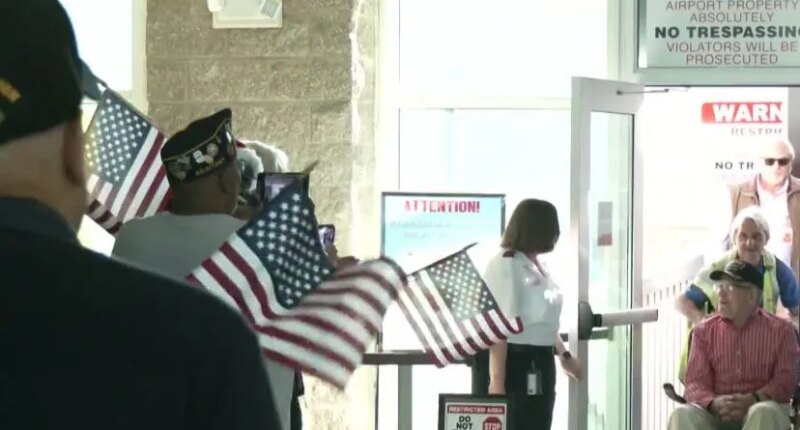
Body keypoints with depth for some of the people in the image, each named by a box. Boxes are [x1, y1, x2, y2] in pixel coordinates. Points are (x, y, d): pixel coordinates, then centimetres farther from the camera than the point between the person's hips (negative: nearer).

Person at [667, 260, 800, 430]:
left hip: (762, 406, -2)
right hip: (717, 413, 2)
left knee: (763, 413, -39)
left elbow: (785, 380, -2)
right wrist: (714, 403, -21)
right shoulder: (704, 331, 12)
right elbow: (696, 383, 4)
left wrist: (754, 400, -21)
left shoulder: (780, 330, 6)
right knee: (682, 414, -31)